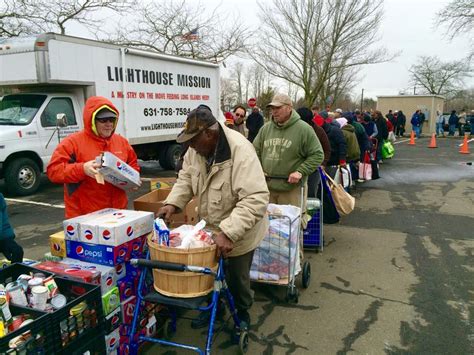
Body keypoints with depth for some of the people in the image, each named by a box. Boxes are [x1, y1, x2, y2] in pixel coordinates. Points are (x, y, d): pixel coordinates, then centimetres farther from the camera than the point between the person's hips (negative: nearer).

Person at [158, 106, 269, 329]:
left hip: (238, 232, -6)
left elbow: (256, 199, -37)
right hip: (210, 227, 6)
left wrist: (228, 233, -41)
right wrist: (173, 202, -12)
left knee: (236, 277, 13)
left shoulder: (240, 151, -33)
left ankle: (242, 313, 42)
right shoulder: (197, 147, -10)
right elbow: (186, 177, 5)